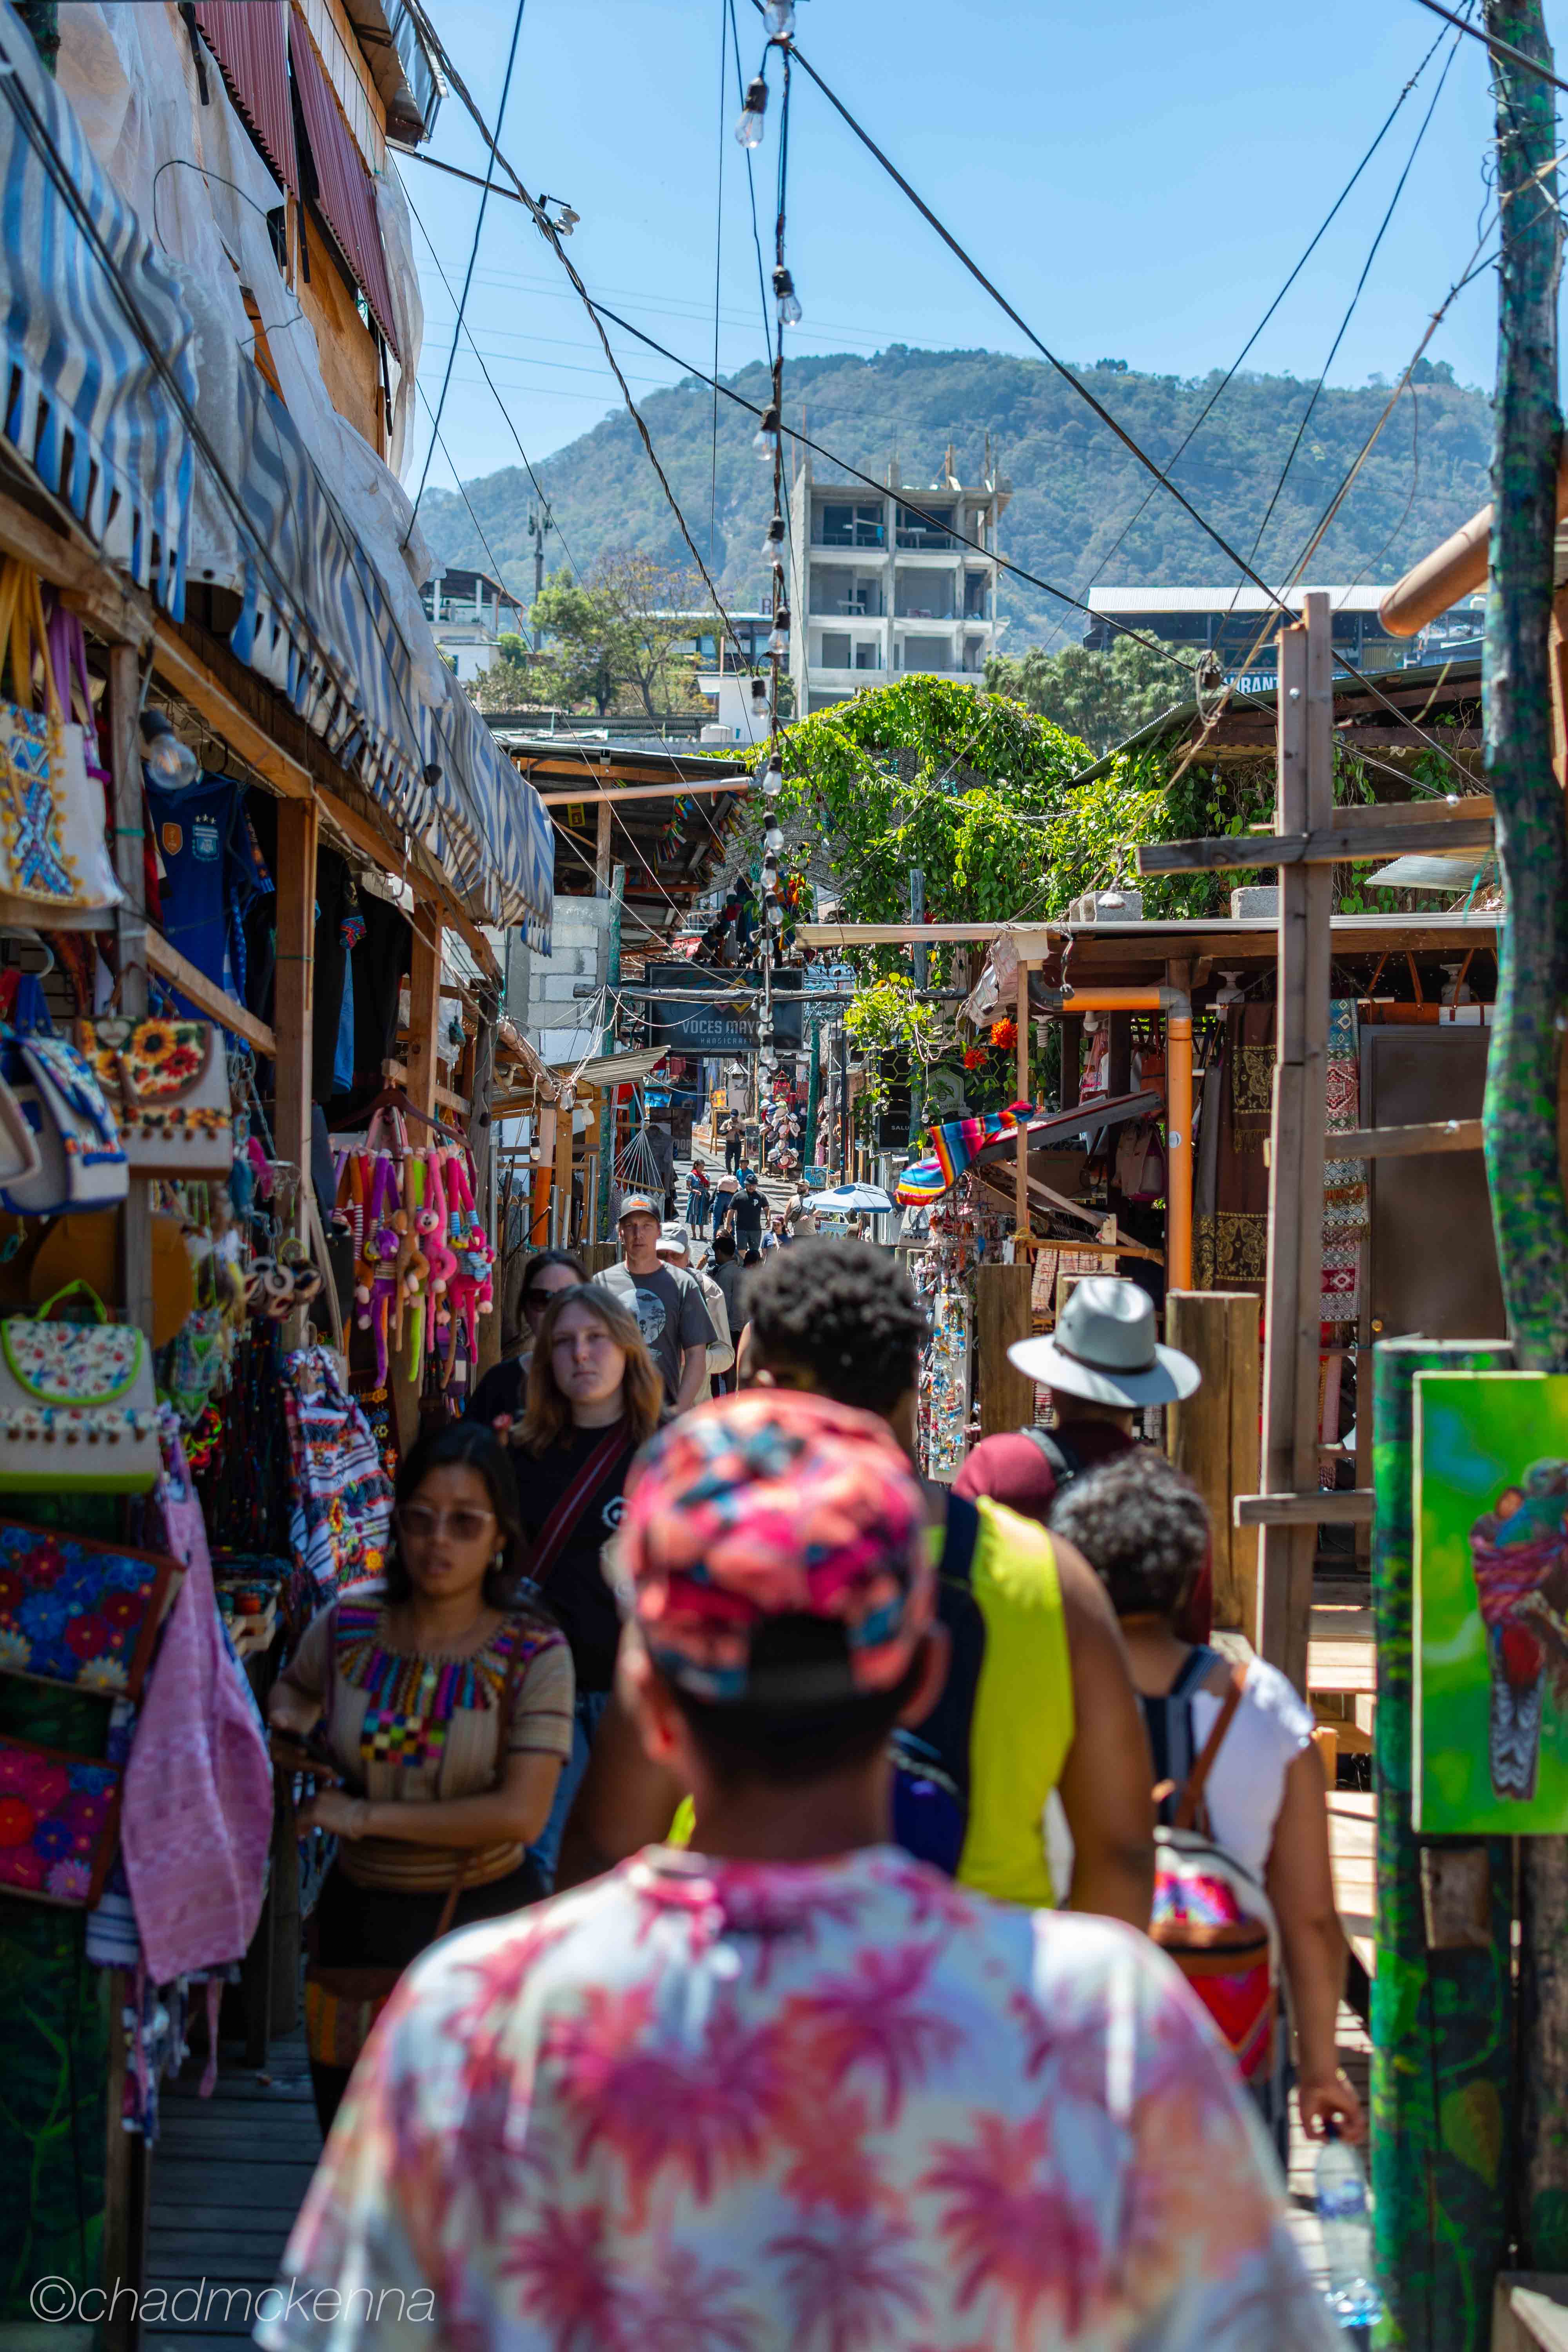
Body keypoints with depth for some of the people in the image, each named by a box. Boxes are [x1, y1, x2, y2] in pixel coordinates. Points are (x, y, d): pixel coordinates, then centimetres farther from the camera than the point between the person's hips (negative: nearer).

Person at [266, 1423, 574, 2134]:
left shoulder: (534, 1655, -13)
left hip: (483, 1921, -3)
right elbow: (290, 1689, 21)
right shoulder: (346, 1626, -3)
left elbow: (520, 1815, -22)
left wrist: (367, 1816, -19)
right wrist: (289, 1723, -3)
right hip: (358, 1914, 3)